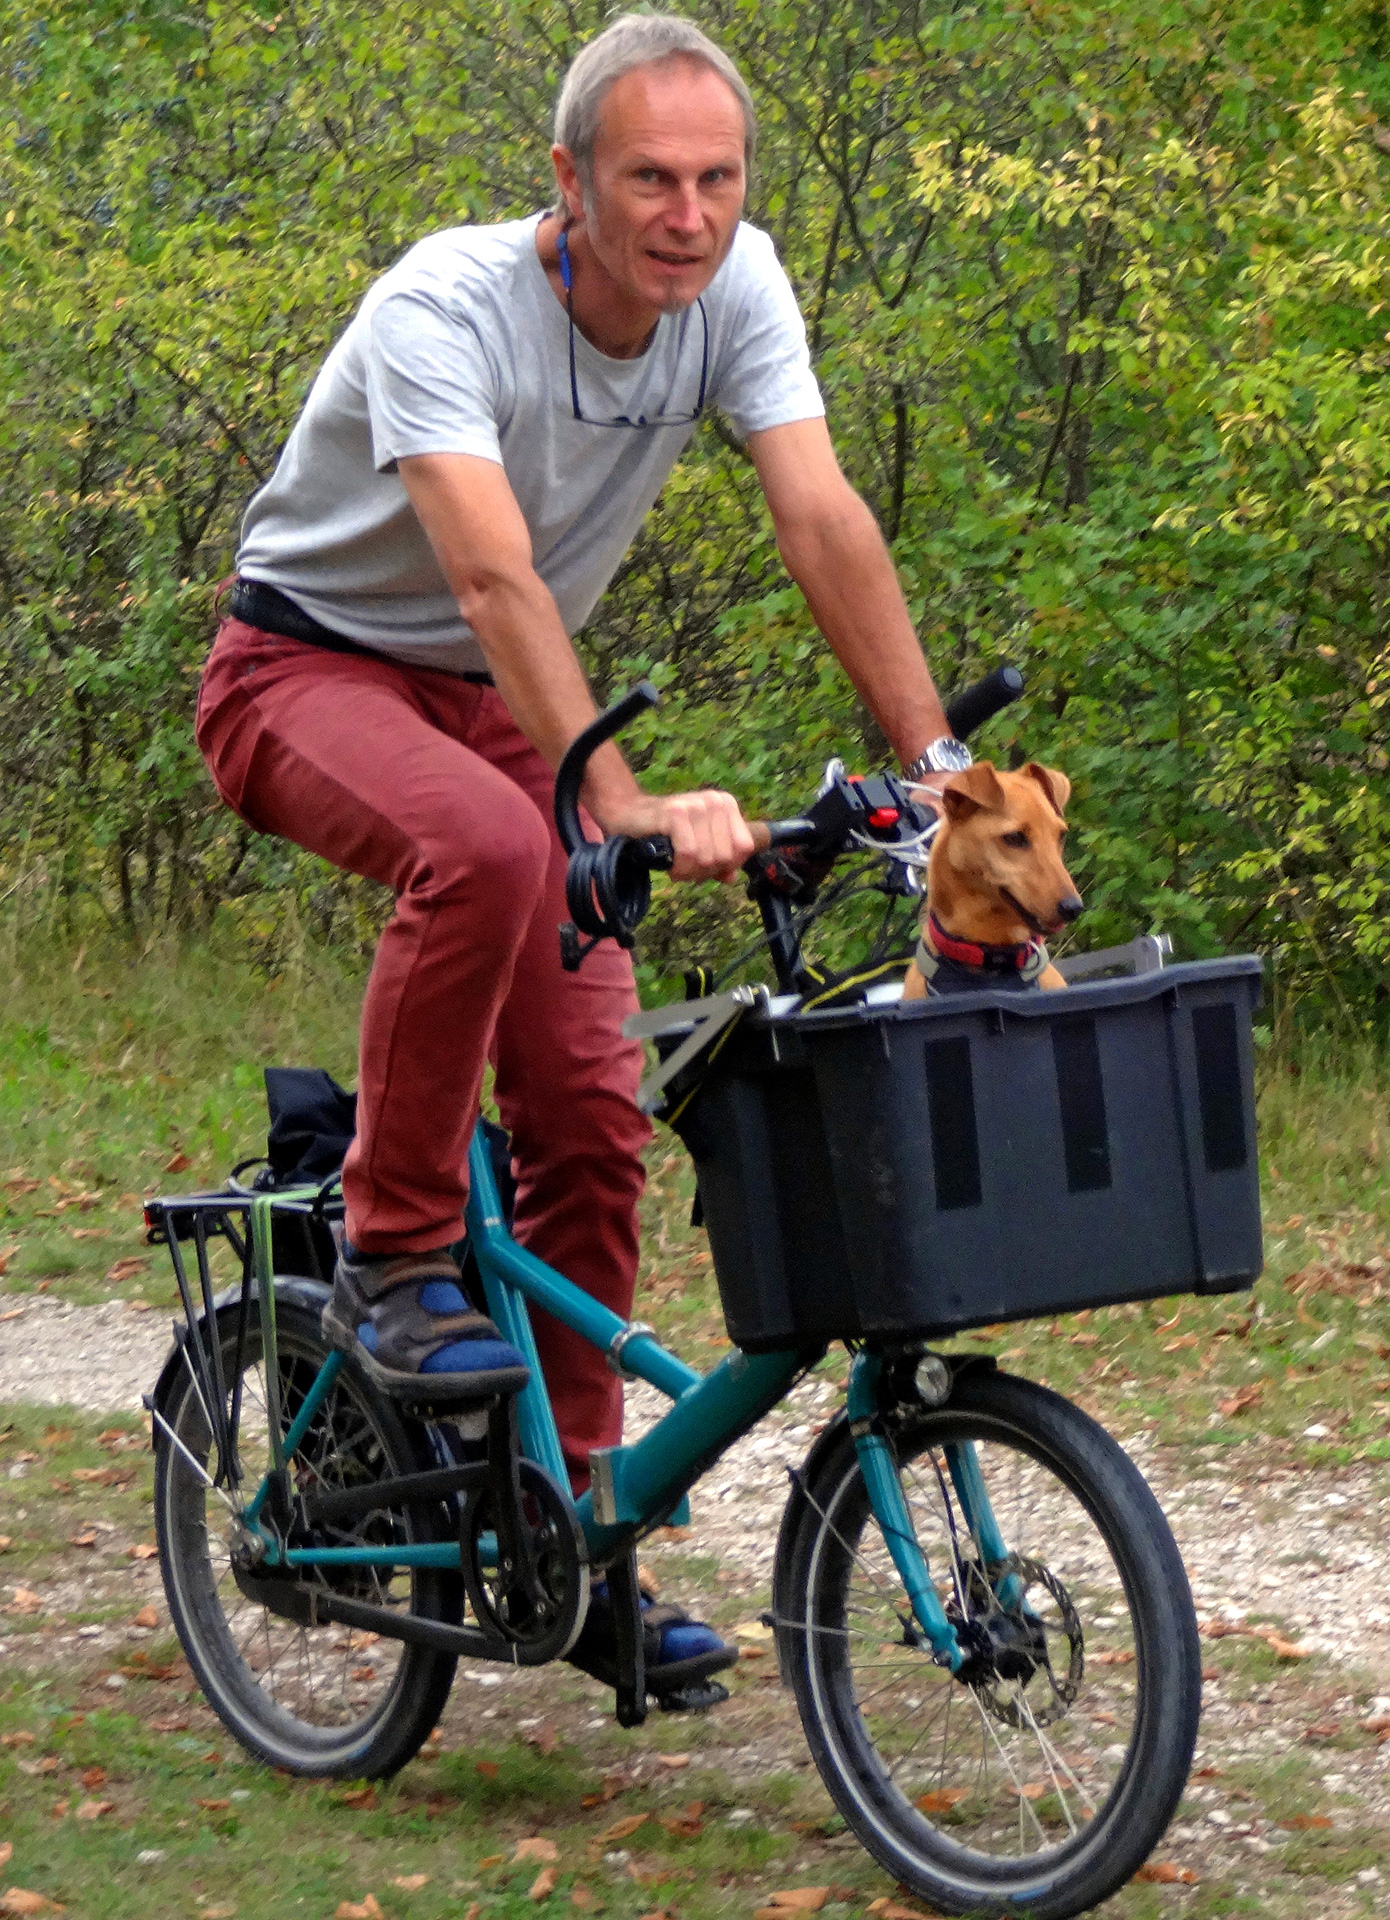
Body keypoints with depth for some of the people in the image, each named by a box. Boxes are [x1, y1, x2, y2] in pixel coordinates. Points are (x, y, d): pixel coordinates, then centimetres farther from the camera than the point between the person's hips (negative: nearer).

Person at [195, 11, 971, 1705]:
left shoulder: (734, 290, -13)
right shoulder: (447, 309, -29)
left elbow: (825, 524, -18)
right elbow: (497, 578, -41)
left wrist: (936, 766, -27)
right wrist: (622, 802, -51)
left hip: (492, 704, 6)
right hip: (311, 667, -6)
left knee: (590, 1114, -3)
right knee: (484, 849, -39)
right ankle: (392, 1259, -20)